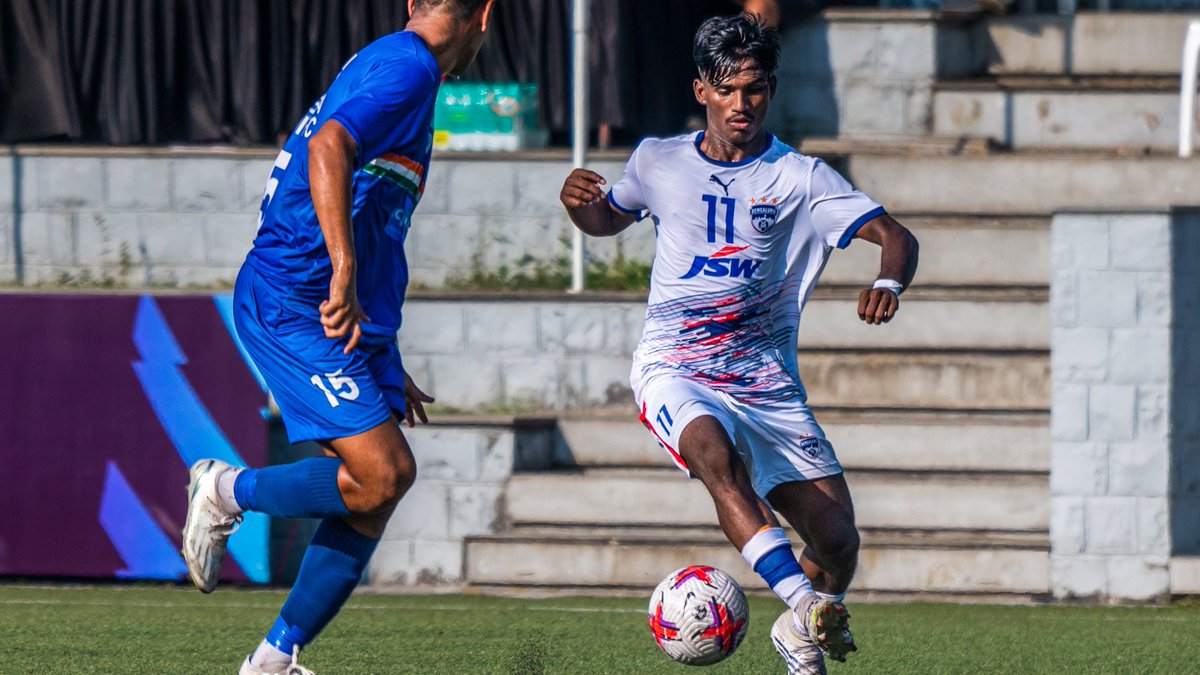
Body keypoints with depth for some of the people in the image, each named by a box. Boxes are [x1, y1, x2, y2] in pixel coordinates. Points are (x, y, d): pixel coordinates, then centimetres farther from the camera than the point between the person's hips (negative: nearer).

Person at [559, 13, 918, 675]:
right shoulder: (659, 161, 7)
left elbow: (896, 237, -7)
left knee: (837, 542, -6)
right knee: (714, 451, -37)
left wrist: (887, 282, -30)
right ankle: (802, 600, -49)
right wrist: (580, 202, 2)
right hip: (673, 368, -1)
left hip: (766, 381, 1)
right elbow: (608, 219, 26)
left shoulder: (799, 177, 0)